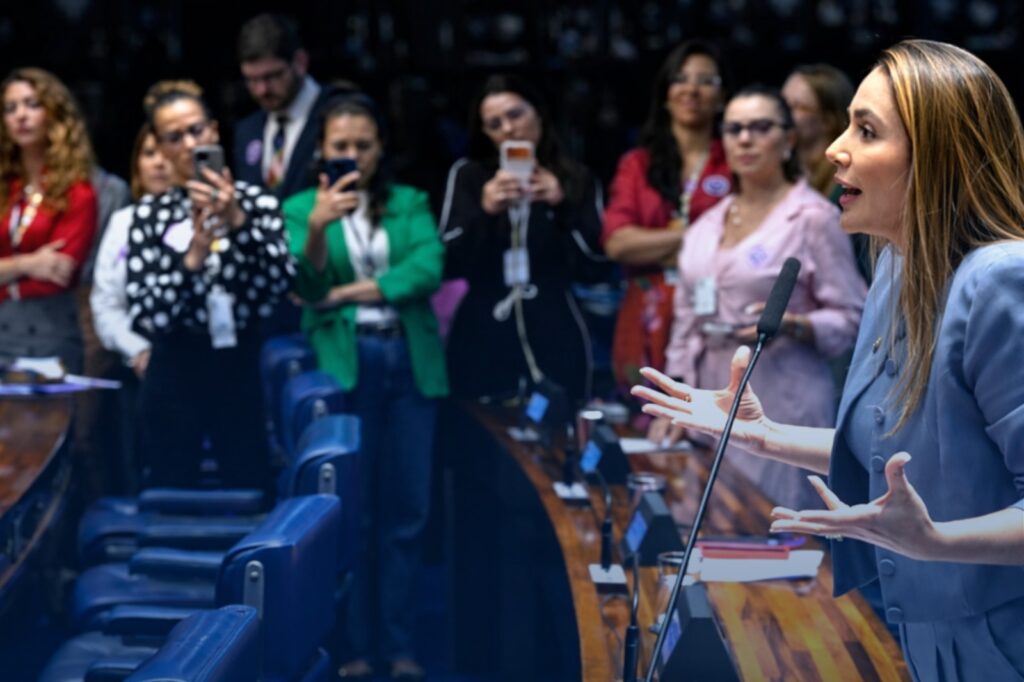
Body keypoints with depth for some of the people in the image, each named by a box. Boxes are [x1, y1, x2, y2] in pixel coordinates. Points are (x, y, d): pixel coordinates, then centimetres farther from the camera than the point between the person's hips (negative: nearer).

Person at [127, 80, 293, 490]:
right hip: (176, 375, 1)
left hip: (242, 370, 0)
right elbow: (143, 316, -9)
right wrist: (192, 259, -23)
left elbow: (283, 283, -15)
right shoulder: (149, 213, -1)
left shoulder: (255, 200, -2)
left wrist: (239, 223, -25)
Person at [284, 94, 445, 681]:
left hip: (411, 361, 2)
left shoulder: (411, 203, 11)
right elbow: (306, 286, -9)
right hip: (343, 364, -2)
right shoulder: (302, 207, 7)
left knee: (408, 509, 3)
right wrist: (317, 228, -27)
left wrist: (352, 292, -13)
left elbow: (430, 267, -6)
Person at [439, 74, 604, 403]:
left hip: (553, 339, 0)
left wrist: (562, 207, -12)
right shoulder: (467, 175, 5)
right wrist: (486, 212, -17)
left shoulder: (576, 179, 7)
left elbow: (593, 267, -1)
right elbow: (450, 264, -3)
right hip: (482, 340, 0)